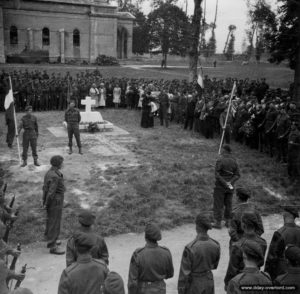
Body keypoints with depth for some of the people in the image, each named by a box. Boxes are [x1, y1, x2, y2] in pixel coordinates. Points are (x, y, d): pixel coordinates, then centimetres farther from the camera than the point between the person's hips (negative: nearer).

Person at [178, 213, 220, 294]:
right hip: (209, 281, 5)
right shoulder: (215, 245, -11)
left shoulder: (190, 248, -27)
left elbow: (185, 272, -19)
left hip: (193, 283, -5)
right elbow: (214, 265, 7)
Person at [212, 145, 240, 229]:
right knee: (228, 203, 15)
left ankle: (218, 223, 8)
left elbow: (217, 174, -20)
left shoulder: (220, 160, -15)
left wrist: (225, 183, -18)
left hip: (220, 186, -5)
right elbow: (237, 175, -1)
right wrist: (229, 182, -12)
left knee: (218, 204, 3)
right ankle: (228, 221, 22)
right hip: (230, 187, 5)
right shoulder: (234, 161, 2)